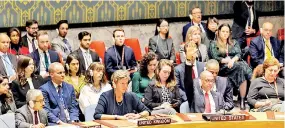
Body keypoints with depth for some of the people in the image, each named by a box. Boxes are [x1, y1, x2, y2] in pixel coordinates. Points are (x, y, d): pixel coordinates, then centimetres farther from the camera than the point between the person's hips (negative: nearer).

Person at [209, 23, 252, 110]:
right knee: (241, 67, -33)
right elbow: (215, 58, 2)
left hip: (236, 63, 3)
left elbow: (238, 54, 9)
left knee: (243, 65, -34)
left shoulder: (234, 43, 26)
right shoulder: (214, 45, 17)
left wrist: (233, 60, -13)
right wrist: (225, 60, -13)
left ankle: (242, 100, -37)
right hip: (222, 68, -3)